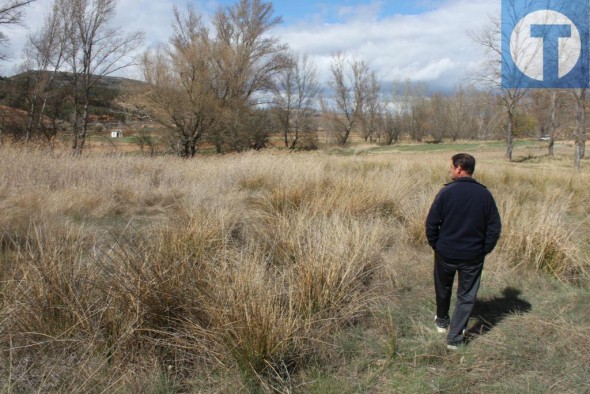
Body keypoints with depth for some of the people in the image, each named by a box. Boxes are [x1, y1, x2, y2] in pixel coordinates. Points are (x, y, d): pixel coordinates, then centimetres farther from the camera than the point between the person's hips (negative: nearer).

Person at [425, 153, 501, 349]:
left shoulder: (446, 192, -13)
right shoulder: (485, 194, -5)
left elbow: (431, 223, -10)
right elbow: (495, 228, -2)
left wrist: (435, 245, 5)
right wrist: (484, 250, 8)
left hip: (446, 253, 0)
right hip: (473, 256, 1)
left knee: (443, 289, 23)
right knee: (466, 296, 12)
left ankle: (442, 321, 44)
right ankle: (454, 337, 13)